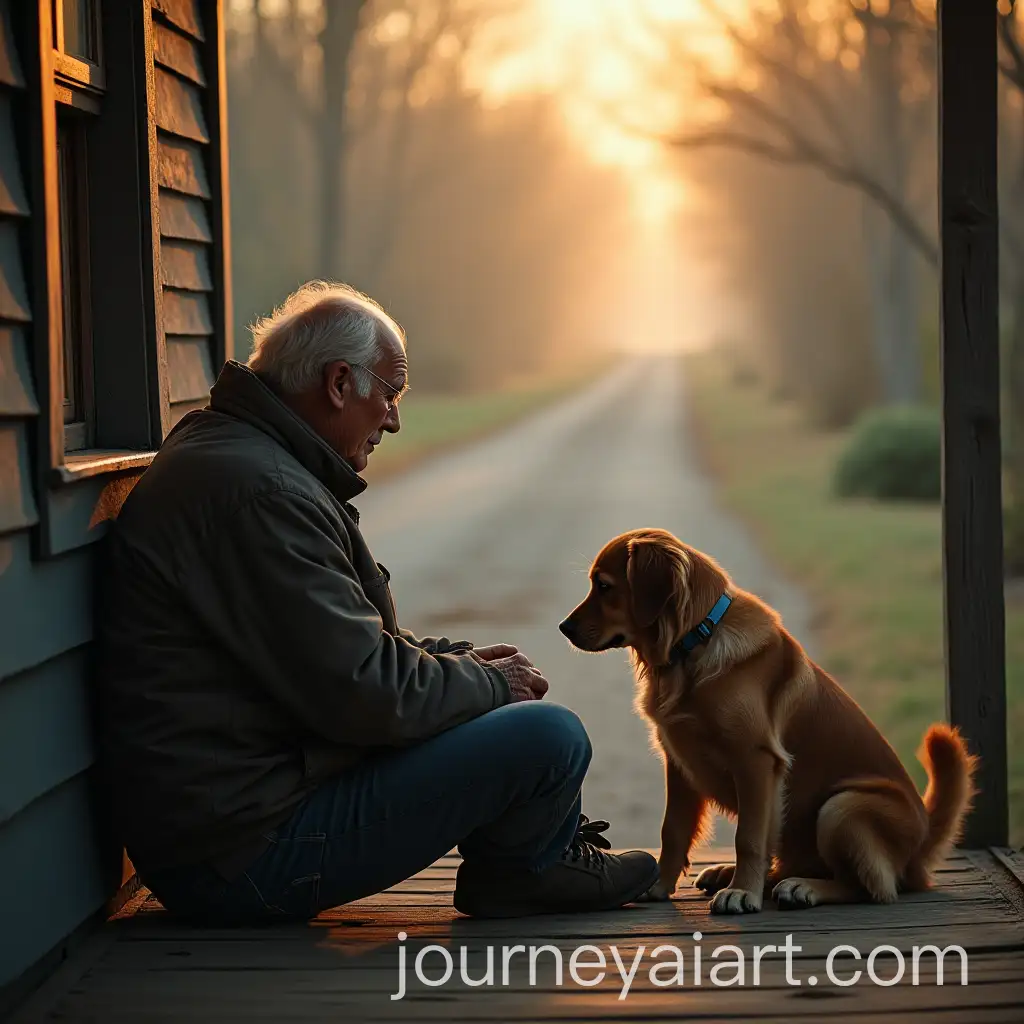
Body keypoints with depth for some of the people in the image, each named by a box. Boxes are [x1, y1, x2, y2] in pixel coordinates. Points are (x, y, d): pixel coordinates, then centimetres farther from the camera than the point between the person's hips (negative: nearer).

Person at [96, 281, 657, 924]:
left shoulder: (228, 452, 14)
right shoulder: (259, 493, -22)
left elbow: (343, 641, 24)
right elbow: (363, 691, -23)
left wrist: (463, 659, 12)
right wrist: (490, 682, -5)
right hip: (248, 852, -12)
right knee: (550, 738, -14)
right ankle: (525, 867, 16)